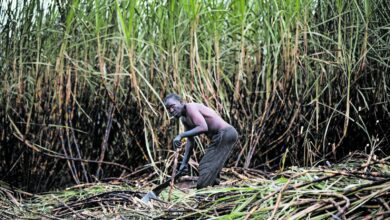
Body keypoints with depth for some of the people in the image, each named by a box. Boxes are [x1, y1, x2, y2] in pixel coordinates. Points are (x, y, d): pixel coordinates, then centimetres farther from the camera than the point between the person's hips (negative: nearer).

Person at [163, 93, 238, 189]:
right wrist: (184, 163, 9)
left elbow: (203, 127, -31)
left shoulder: (191, 107, -17)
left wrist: (181, 135, -33)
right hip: (219, 137, 10)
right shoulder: (184, 119, 12)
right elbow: (190, 141, 15)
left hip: (225, 133, -10)